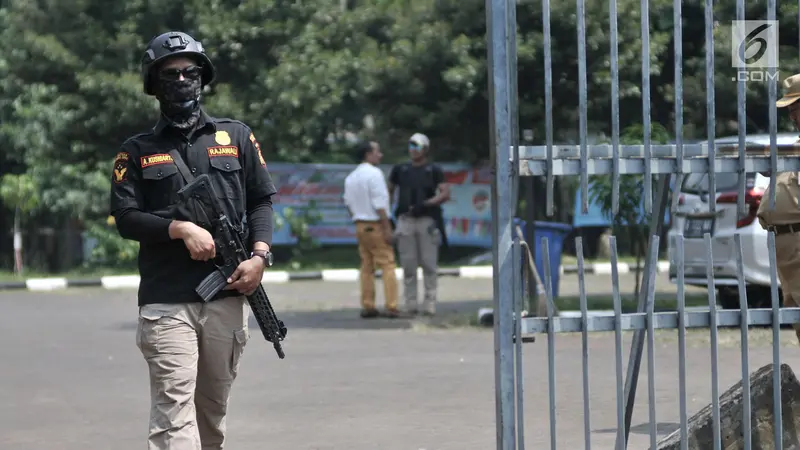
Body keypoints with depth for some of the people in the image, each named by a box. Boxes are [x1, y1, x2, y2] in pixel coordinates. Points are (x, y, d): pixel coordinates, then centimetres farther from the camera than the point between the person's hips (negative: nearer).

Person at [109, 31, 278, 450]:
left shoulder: (236, 136, 14)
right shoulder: (137, 151, 9)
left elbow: (261, 201, 11)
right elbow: (125, 218, 0)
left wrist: (260, 255, -5)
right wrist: (181, 229, -14)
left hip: (227, 296, 3)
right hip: (166, 301, -2)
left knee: (213, 411, 11)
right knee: (174, 412, -13)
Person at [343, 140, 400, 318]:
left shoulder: (351, 177, 12)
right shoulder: (374, 173, -12)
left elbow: (348, 203, 14)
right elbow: (379, 203, -18)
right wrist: (387, 228, -17)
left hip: (360, 224, 8)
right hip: (376, 224, -8)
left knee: (366, 267, 11)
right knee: (387, 265, -6)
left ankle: (367, 306, 9)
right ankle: (391, 307, -11)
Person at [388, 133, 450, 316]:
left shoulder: (434, 170, 5)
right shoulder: (400, 170, 13)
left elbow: (445, 194, -5)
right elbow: (389, 191, 18)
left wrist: (426, 204, -18)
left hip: (427, 220, -2)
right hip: (405, 220, 2)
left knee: (429, 263, -3)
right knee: (408, 264, 1)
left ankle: (430, 303, 0)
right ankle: (410, 304, 5)